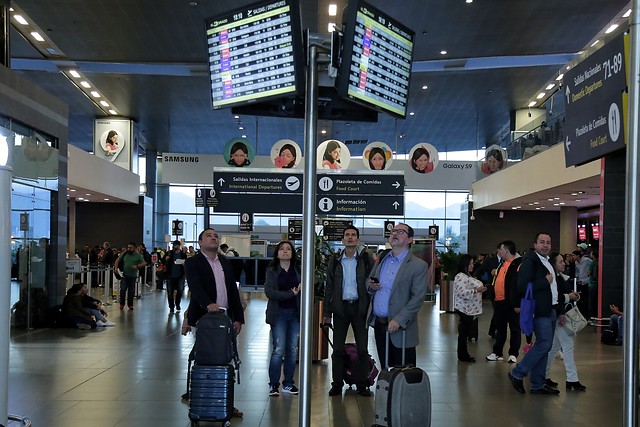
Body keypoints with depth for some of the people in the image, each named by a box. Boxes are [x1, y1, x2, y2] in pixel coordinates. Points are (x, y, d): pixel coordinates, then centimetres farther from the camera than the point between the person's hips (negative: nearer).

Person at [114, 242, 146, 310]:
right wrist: (116, 268, -1)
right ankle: (122, 303, 7)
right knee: (122, 290, -6)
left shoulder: (138, 255, 0)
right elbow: (117, 260, 14)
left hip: (133, 276, -1)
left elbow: (144, 264, -5)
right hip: (124, 275, 1)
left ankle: (130, 305, 18)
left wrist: (137, 266, -21)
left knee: (131, 291, 6)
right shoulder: (124, 254, 6)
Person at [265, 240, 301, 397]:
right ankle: (273, 384, 3)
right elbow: (269, 291, -11)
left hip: (295, 314, 3)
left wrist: (301, 289, -13)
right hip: (279, 314, -3)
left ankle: (288, 383, 15)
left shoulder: (298, 271, 9)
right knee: (279, 349, -7)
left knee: (292, 349, 6)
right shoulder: (272, 271, 2)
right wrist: (290, 294, -12)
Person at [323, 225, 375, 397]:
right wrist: (327, 312, 4)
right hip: (341, 307, 1)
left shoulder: (366, 259, 2)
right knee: (338, 348, 4)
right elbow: (329, 287, 8)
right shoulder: (335, 261, 6)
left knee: (362, 348, 3)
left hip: (360, 307, -1)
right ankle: (337, 384, 15)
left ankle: (362, 384, 14)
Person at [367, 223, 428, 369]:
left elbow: (418, 298, -13)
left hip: (400, 328, -6)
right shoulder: (382, 258, 12)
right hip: (379, 324, 6)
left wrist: (399, 320, -21)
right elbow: (369, 280, 22)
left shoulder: (419, 265, -8)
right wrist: (371, 286, -3)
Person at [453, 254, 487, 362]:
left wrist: (480, 289, 16)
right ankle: (462, 355, 3)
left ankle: (464, 354, 19)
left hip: (470, 309, 10)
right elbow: (463, 292, -26)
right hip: (464, 309, -10)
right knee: (464, 332, -4)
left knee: (466, 332, 13)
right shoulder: (460, 277, -16)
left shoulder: (468, 276, 17)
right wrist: (477, 290, -23)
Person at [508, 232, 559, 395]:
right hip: (540, 310, -9)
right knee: (544, 344, -12)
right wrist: (546, 281, -16)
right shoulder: (529, 261, -12)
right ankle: (517, 374, 0)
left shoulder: (547, 262, 17)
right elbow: (522, 287, -21)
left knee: (542, 345, 11)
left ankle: (538, 384, 17)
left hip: (550, 310, 9)